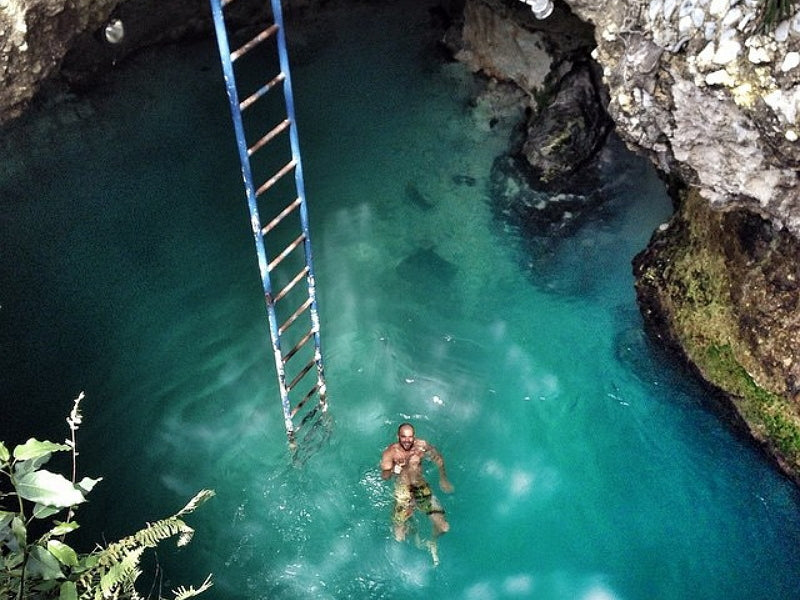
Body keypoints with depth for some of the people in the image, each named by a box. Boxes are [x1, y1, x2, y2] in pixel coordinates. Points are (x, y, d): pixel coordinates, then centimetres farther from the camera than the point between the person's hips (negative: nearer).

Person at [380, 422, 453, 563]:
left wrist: (443, 479, 6)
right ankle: (409, 525, 30)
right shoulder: (391, 451, -16)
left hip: (421, 487, 2)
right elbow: (384, 476, -17)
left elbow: (438, 459, 6)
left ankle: (433, 542, 30)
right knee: (400, 538, -8)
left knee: (443, 528, -7)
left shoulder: (421, 445, -11)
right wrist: (395, 469, -36)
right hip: (402, 491, -1)